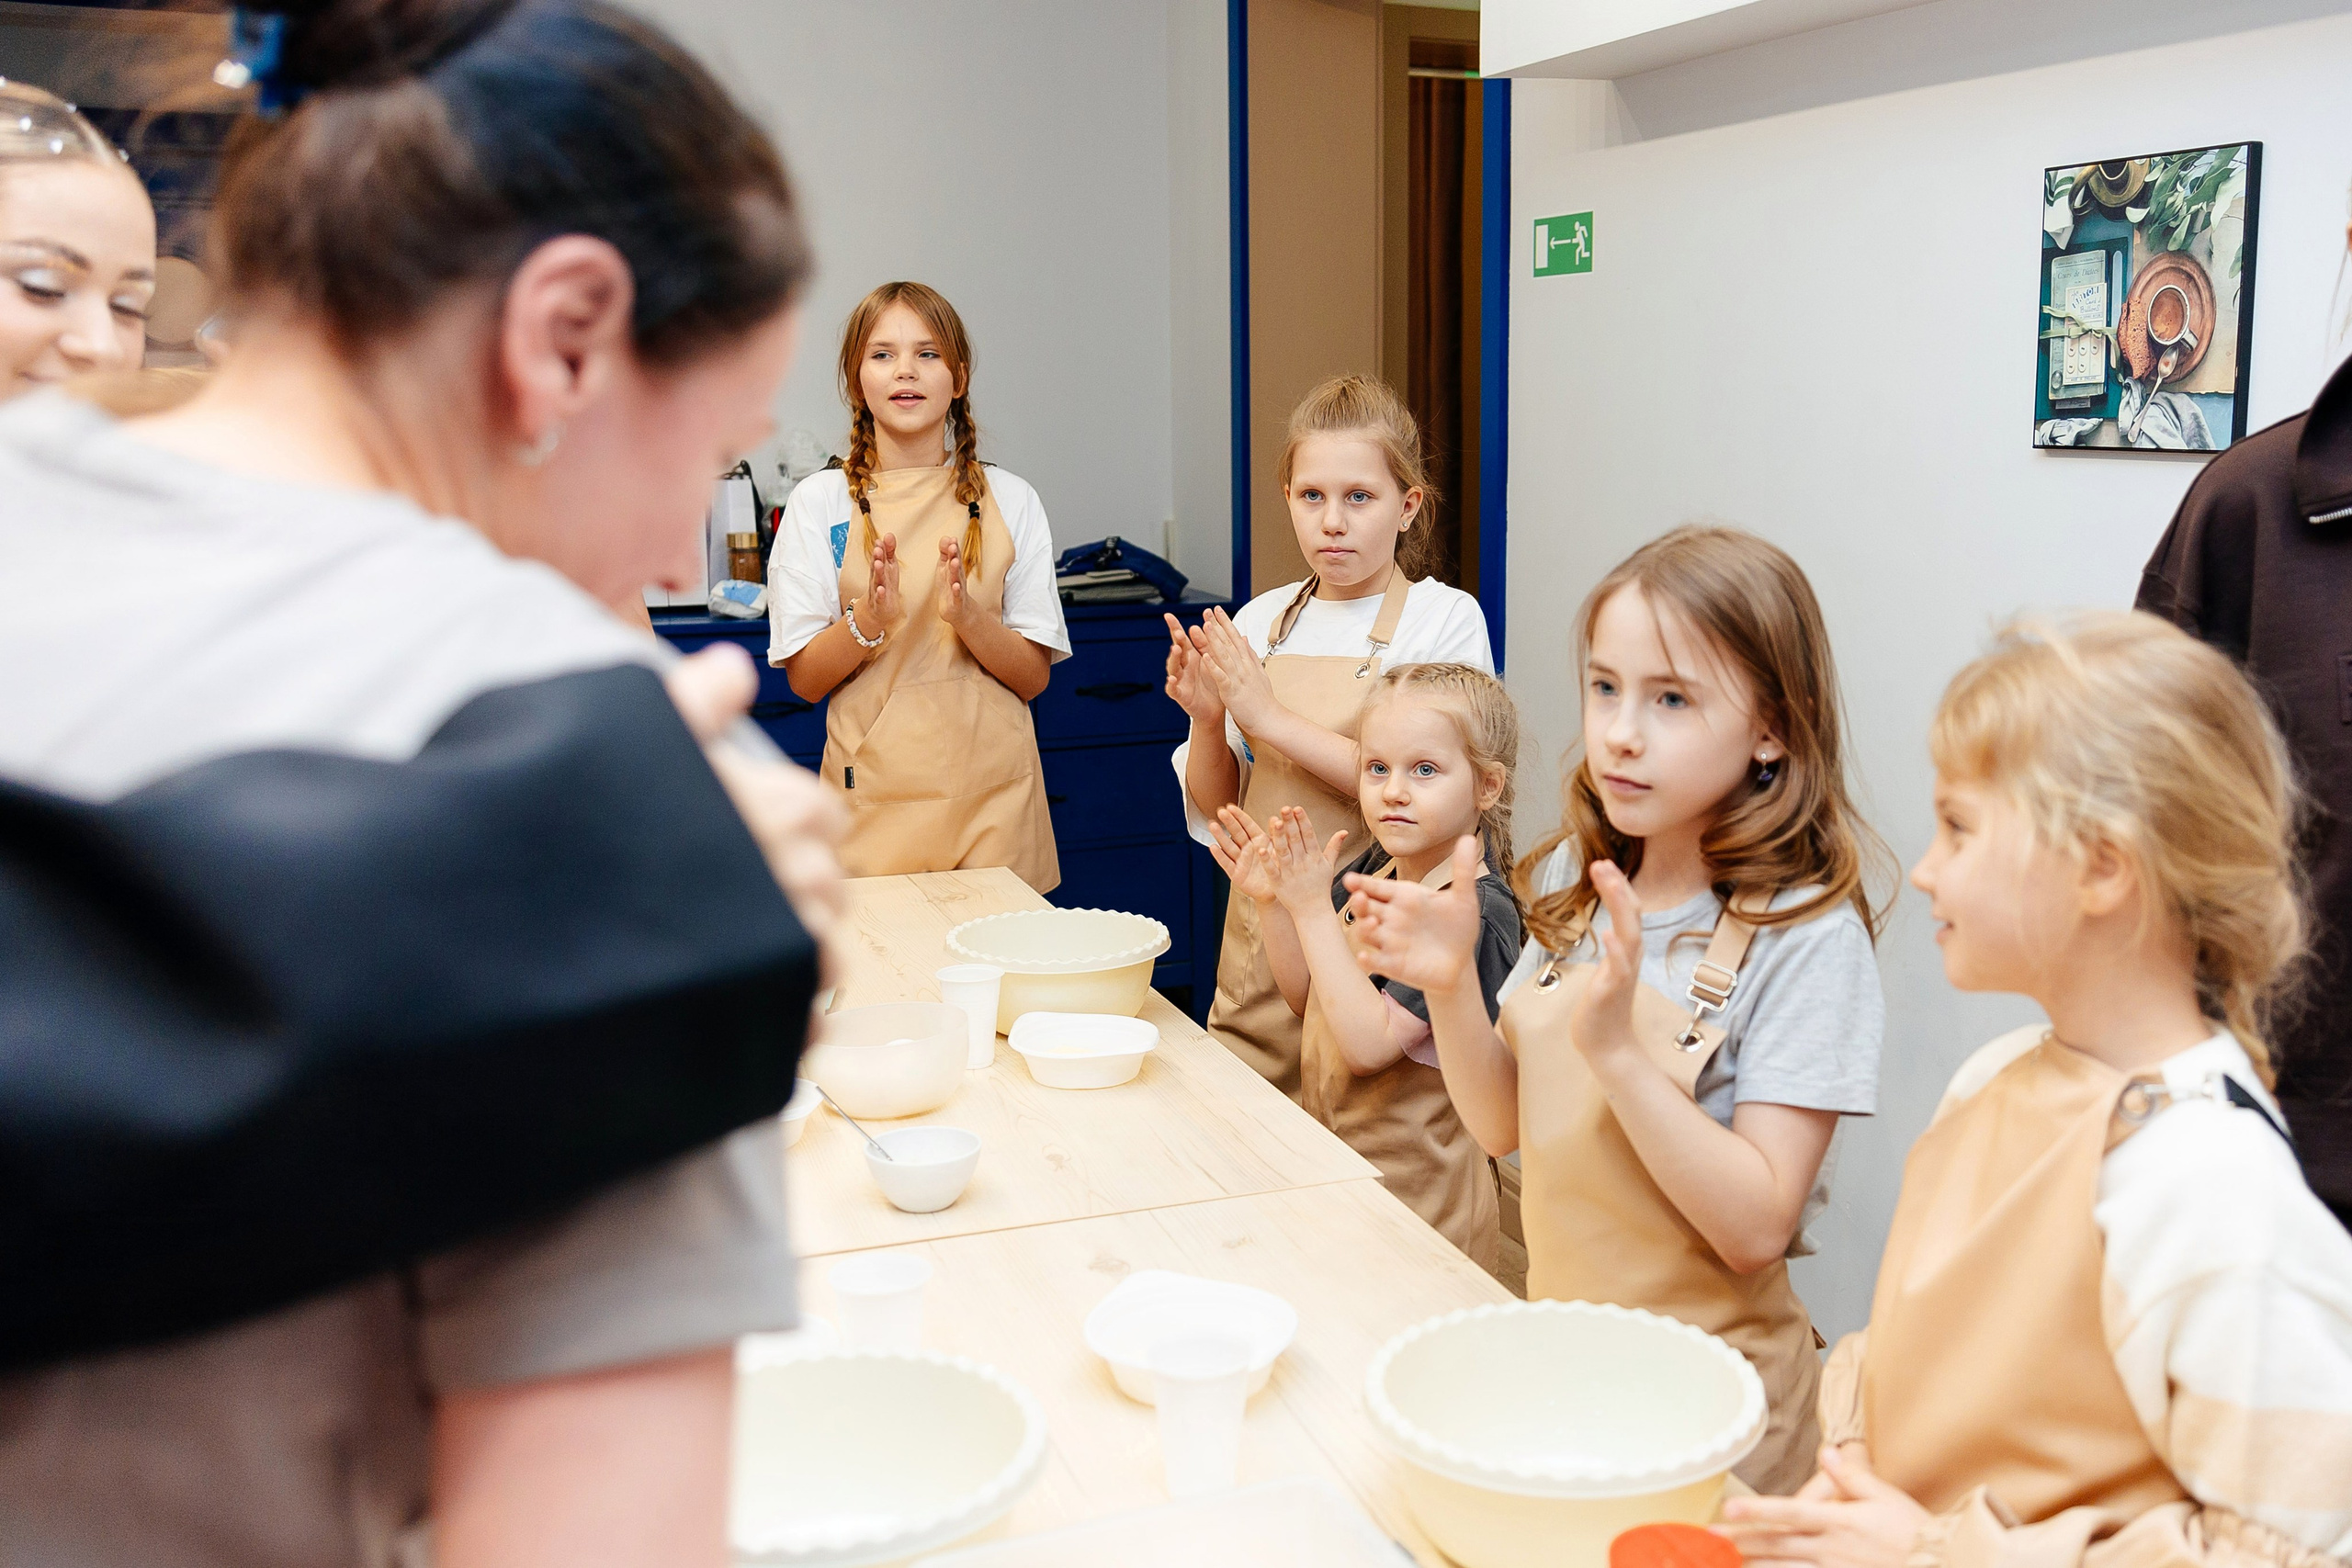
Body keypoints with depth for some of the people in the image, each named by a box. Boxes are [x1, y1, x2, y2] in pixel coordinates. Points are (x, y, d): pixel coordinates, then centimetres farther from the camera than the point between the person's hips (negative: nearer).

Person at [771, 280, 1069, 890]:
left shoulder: (1009, 501, 4)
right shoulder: (820, 502, 1)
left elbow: (1033, 676, 1)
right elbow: (804, 678, -1)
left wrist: (968, 617, -17)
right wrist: (867, 620, -19)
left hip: (992, 793, 1)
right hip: (876, 790, -1)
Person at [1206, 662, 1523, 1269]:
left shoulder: (1475, 912, -24)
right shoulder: (1374, 868, 1)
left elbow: (1370, 1043, -29)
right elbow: (1307, 995, 11)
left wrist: (1312, 908, -27)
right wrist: (1272, 902, -6)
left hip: (1414, 1193, -8)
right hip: (1337, 1162, 8)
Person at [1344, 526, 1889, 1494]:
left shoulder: (1807, 934, -19)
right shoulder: (1575, 880, -1)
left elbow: (1758, 1226, -22)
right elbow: (1505, 1125, 4)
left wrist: (1618, 1050, -32)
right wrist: (1451, 986, -13)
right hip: (1552, 1341, 5)